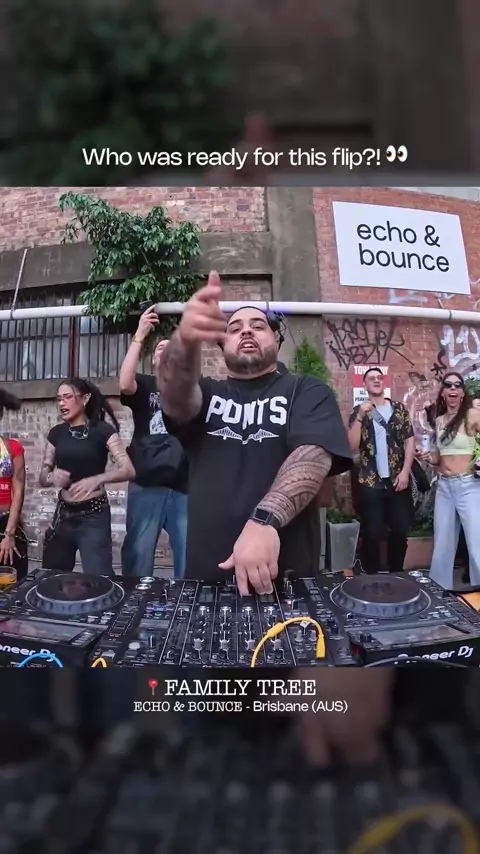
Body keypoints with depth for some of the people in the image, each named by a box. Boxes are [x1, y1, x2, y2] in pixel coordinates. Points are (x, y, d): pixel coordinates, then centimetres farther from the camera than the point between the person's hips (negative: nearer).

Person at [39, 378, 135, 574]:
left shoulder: (102, 430, -7)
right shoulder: (56, 433, 6)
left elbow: (128, 470, -16)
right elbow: (43, 478, 8)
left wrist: (96, 479, -32)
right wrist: (52, 478, -16)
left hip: (93, 515, -5)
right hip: (63, 513, 5)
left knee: (99, 578, -10)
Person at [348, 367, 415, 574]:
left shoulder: (399, 408, 8)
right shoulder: (358, 412, 3)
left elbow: (409, 441, 5)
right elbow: (352, 446, -7)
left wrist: (405, 472, -5)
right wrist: (360, 416, -17)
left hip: (398, 481, 2)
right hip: (371, 483, -2)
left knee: (401, 532, 7)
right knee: (372, 534, -1)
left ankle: (396, 574, 25)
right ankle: (371, 576, 15)